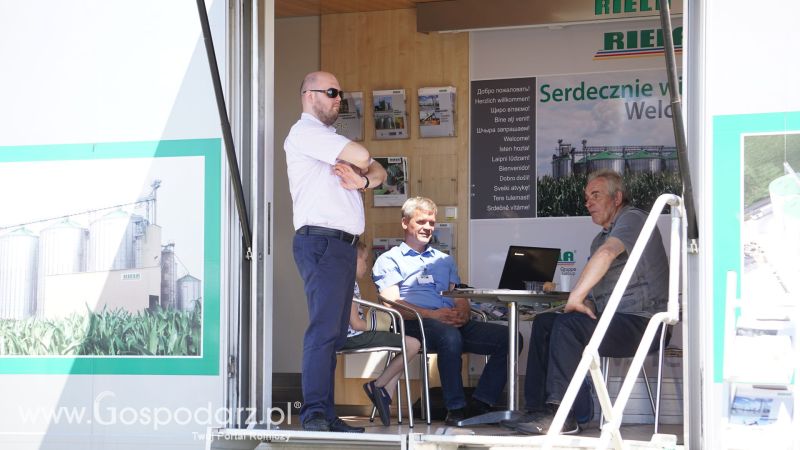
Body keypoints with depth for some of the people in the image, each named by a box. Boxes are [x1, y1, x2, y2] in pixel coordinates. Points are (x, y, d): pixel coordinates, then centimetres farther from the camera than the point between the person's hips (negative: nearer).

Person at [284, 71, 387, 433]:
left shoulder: (330, 139, 27)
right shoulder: (305, 132, -4)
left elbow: (379, 172, 20)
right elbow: (361, 156, -15)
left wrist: (363, 180, -3)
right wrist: (361, 170, 8)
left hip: (343, 244, 9)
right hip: (321, 240, -9)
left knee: (335, 333, 5)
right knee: (324, 329, -16)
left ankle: (324, 415, 5)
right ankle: (314, 413, -19)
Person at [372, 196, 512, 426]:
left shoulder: (444, 260, 34)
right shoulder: (389, 260, 14)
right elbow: (392, 304, -2)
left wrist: (463, 312, -4)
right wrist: (432, 315, -16)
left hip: (455, 323, 6)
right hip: (415, 325, -6)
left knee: (507, 337, -18)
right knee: (450, 335, -41)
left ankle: (480, 404, -24)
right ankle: (455, 408, -33)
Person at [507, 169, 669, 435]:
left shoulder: (632, 219, -6)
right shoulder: (601, 238, 24)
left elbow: (606, 254, -26)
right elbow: (598, 293, 22)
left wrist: (576, 297, -28)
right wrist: (584, 304, -1)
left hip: (639, 322, -10)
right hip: (610, 319, 10)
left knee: (568, 324, -27)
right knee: (543, 323, 2)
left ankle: (560, 416, -29)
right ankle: (538, 408, -6)